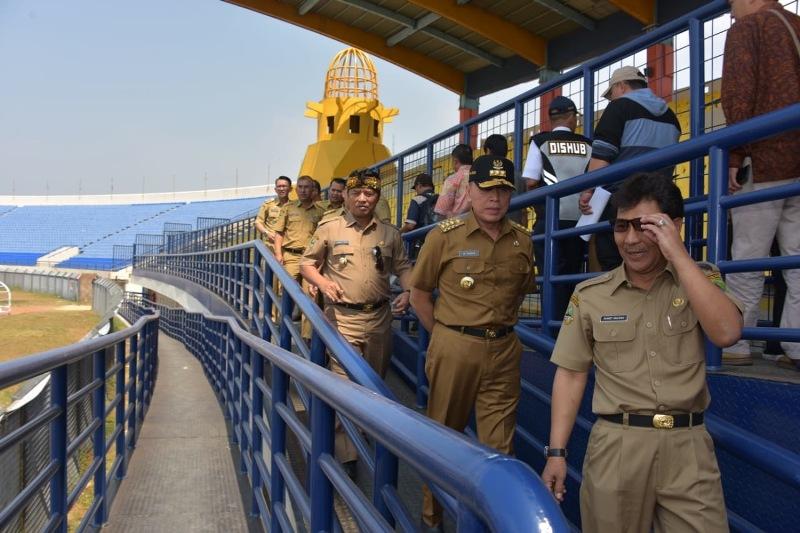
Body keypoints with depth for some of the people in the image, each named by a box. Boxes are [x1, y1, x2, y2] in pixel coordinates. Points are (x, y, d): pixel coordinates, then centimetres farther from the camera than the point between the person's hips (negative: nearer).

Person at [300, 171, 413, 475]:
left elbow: (403, 267, 14)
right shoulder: (329, 229, 0)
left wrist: (407, 292, -5)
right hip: (343, 317, -4)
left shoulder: (390, 234, 8)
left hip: (380, 317, 4)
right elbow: (307, 263, 4)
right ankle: (344, 455, -1)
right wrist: (323, 282, -16)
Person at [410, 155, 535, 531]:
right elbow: (419, 294, 1)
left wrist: (501, 328, 12)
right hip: (454, 347, -2)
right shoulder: (445, 235, -6)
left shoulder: (522, 240, 4)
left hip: (504, 350, 3)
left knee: (499, 445, 6)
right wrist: (445, 335, 0)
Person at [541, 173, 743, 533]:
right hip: (616, 445, 0)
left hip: (687, 446, 0)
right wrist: (556, 452, -1)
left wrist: (677, 254, -15)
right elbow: (571, 374, 4)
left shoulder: (702, 278, 5)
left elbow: (726, 333, -14)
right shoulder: (590, 295, 3)